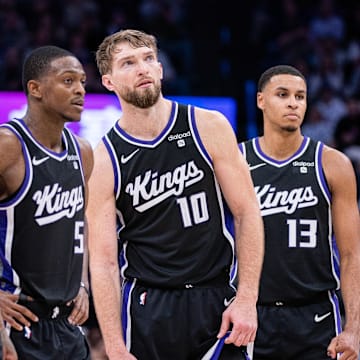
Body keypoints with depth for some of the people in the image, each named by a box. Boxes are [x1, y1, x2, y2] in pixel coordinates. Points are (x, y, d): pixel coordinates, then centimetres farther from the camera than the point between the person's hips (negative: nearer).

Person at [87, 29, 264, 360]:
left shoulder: (209, 127, 0)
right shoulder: (105, 161, -3)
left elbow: (247, 212, 2)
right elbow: (103, 261, -5)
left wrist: (247, 299, -6)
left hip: (216, 305, 1)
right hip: (146, 310, 0)